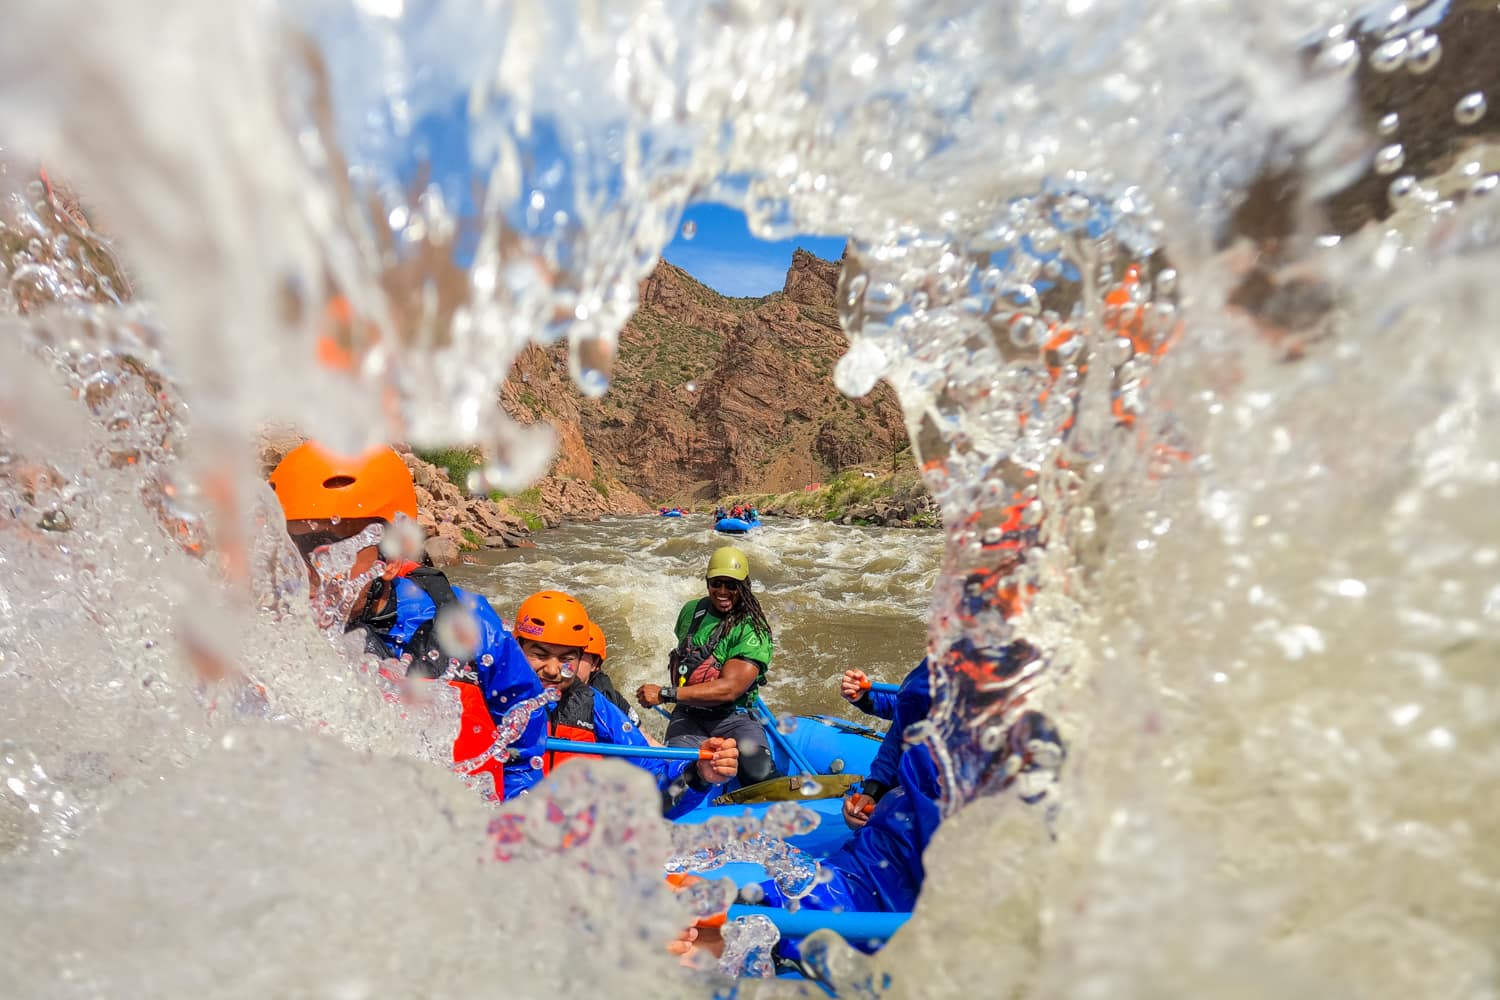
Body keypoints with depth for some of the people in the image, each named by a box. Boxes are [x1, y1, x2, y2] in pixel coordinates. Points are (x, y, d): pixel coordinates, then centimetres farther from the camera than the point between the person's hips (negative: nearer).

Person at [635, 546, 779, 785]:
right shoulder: (691, 611, 9)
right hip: (688, 715, 3)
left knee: (758, 773, -30)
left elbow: (728, 689, -20)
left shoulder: (753, 631, -10)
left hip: (734, 717, -3)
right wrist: (677, 694, 14)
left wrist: (665, 695, -23)